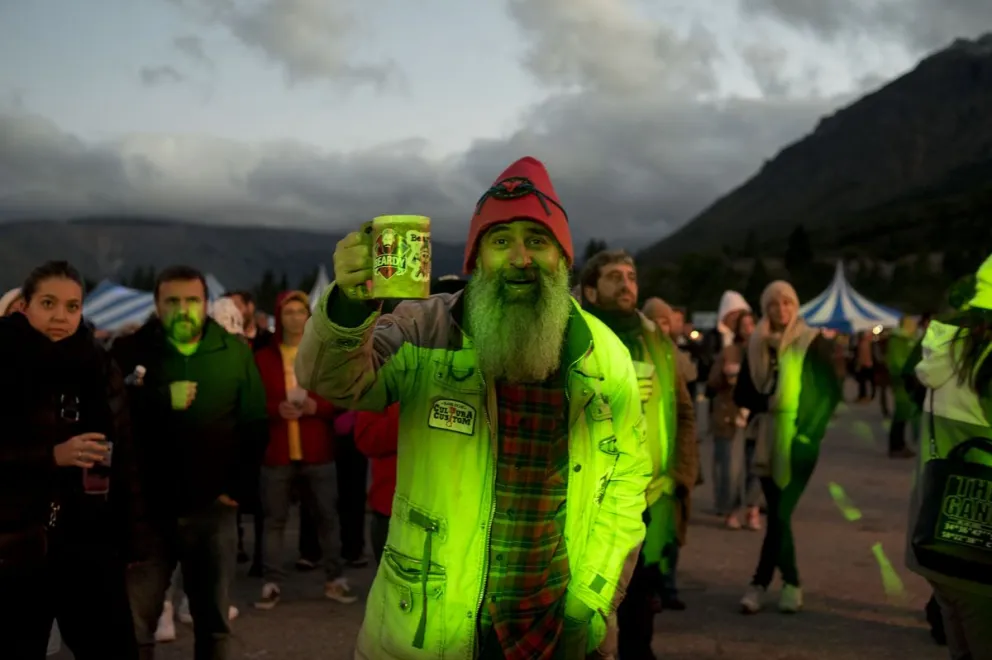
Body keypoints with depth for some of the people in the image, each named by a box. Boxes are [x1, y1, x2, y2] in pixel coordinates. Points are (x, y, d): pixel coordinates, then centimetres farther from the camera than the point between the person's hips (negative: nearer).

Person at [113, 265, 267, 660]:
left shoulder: (235, 351, 4)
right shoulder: (131, 350, 0)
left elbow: (255, 423, 4)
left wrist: (237, 486, -1)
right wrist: (163, 399, -19)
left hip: (211, 507, 2)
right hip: (148, 506, -1)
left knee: (213, 620, 14)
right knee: (134, 623, 4)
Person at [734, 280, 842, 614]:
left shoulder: (814, 342, -4)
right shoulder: (757, 345, 7)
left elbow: (831, 391, -4)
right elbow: (742, 394, 7)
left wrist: (810, 430, -12)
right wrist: (765, 403, -13)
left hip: (799, 442, -4)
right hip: (768, 440, 4)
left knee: (780, 514, -7)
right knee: (778, 514, 7)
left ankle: (759, 584, 3)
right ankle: (791, 584, 19)